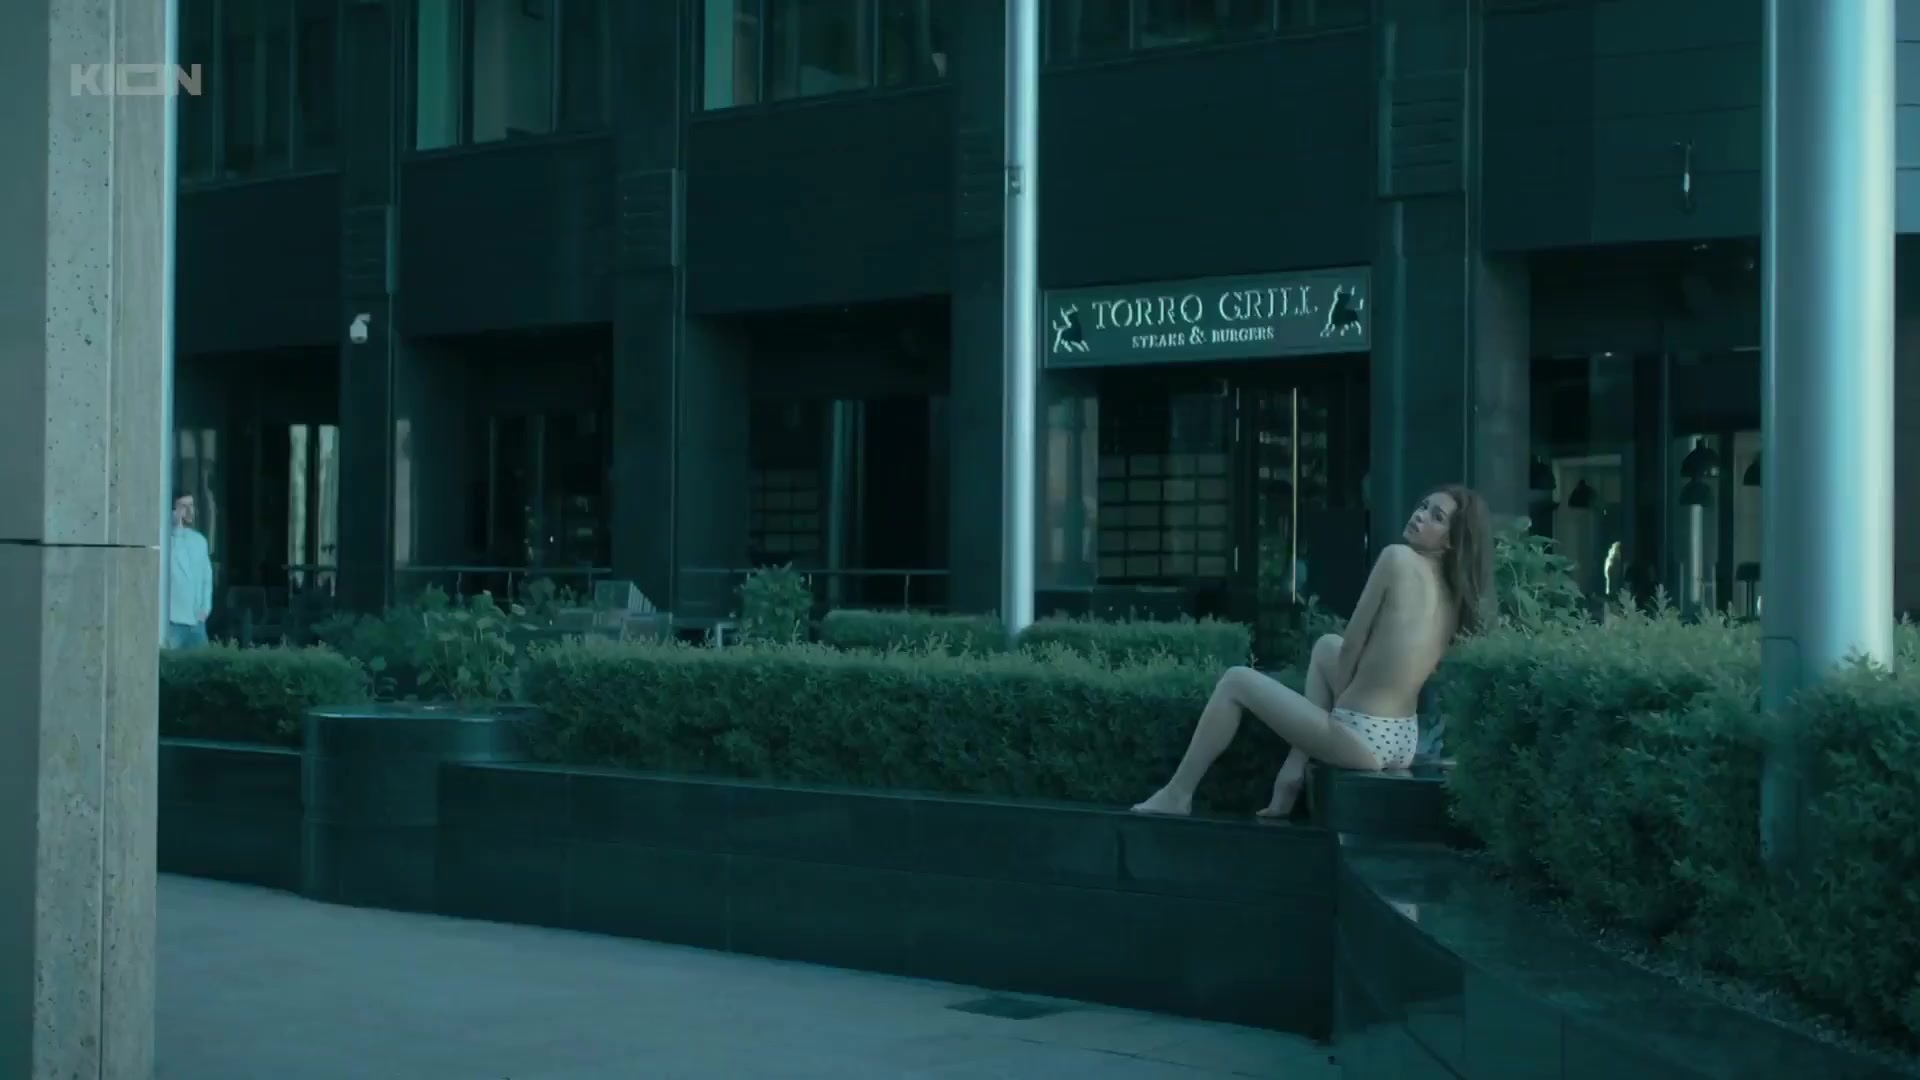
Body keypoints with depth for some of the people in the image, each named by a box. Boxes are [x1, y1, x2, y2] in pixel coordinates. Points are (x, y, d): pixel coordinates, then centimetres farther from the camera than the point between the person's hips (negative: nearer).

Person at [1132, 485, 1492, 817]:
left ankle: (1176, 795, 22)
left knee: (1236, 682, 11)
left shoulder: (1398, 558, -13)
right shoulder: (1454, 595, 8)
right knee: (1327, 647, 31)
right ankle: (1294, 774, 27)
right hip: (1403, 742, 8)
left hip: (1363, 742, -8)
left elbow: (1352, 648, -6)